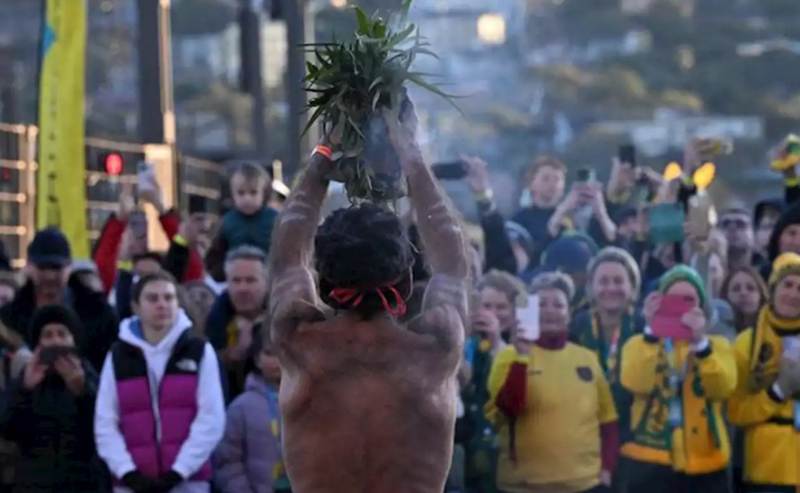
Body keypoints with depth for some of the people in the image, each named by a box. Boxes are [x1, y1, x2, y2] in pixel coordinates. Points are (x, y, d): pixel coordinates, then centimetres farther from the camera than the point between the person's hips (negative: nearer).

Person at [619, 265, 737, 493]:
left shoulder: (717, 345, 10)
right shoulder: (641, 343, 7)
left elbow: (722, 388, -12)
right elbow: (636, 384, -15)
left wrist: (701, 343, -25)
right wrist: (651, 332, -23)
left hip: (704, 466, 1)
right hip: (650, 462, -1)